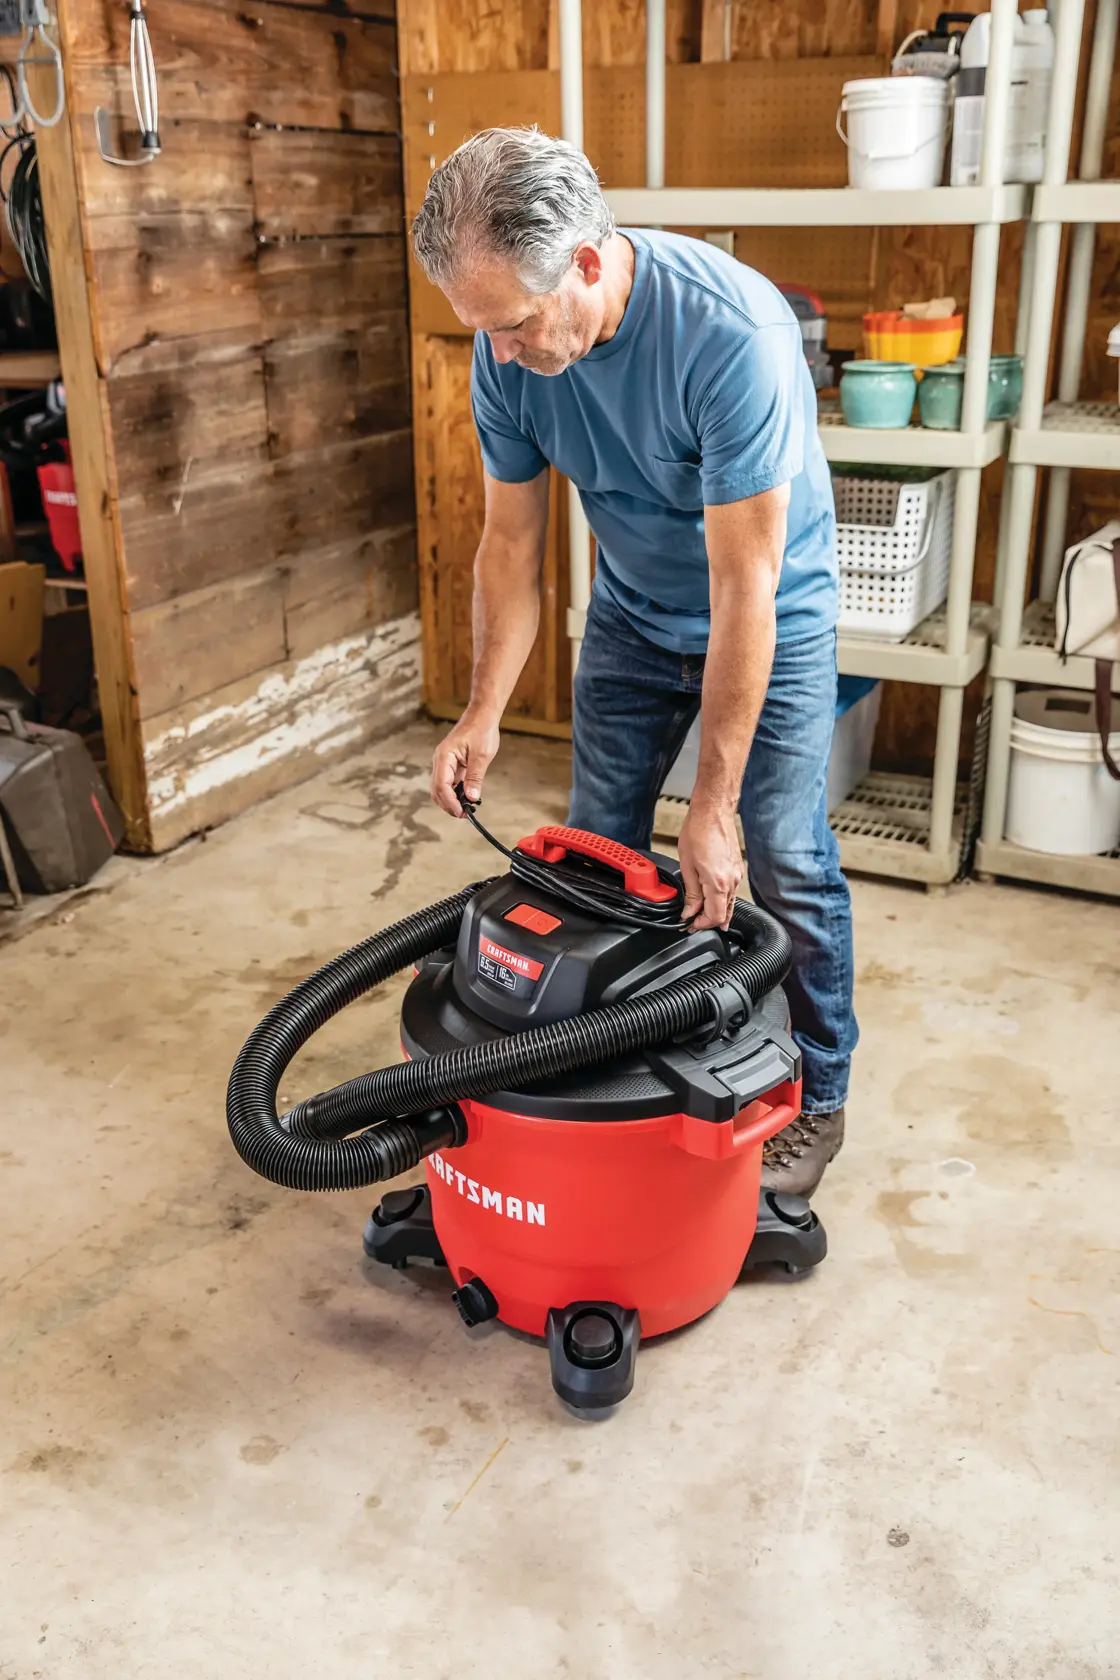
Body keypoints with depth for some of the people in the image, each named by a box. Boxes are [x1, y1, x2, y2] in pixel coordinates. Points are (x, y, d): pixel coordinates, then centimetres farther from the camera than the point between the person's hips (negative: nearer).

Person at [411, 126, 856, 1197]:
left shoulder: (732, 333, -35)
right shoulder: (508, 353, -17)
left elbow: (743, 586, -34)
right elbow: (510, 541, -6)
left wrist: (713, 806, -31)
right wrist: (483, 712, -17)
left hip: (771, 614, -5)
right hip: (632, 609, 5)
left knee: (785, 863, -3)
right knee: (598, 849, 7)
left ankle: (817, 1096, 16)